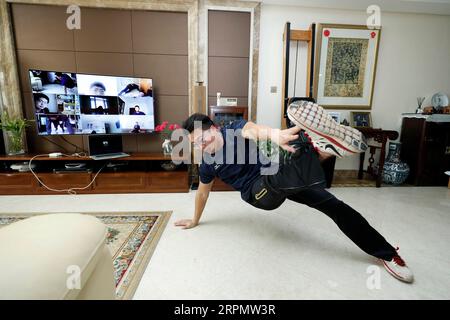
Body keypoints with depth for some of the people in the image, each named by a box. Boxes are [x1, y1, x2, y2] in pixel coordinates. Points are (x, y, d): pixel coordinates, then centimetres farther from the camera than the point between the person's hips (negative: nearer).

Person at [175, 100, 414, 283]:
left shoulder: (235, 129, -13)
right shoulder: (207, 166, -3)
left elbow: (254, 130, -38)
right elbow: (202, 193, 13)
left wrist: (273, 133, -63)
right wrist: (195, 220, 26)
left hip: (288, 181, 1)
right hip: (258, 192, 0)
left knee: (332, 204, -9)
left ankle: (386, 253, -2)